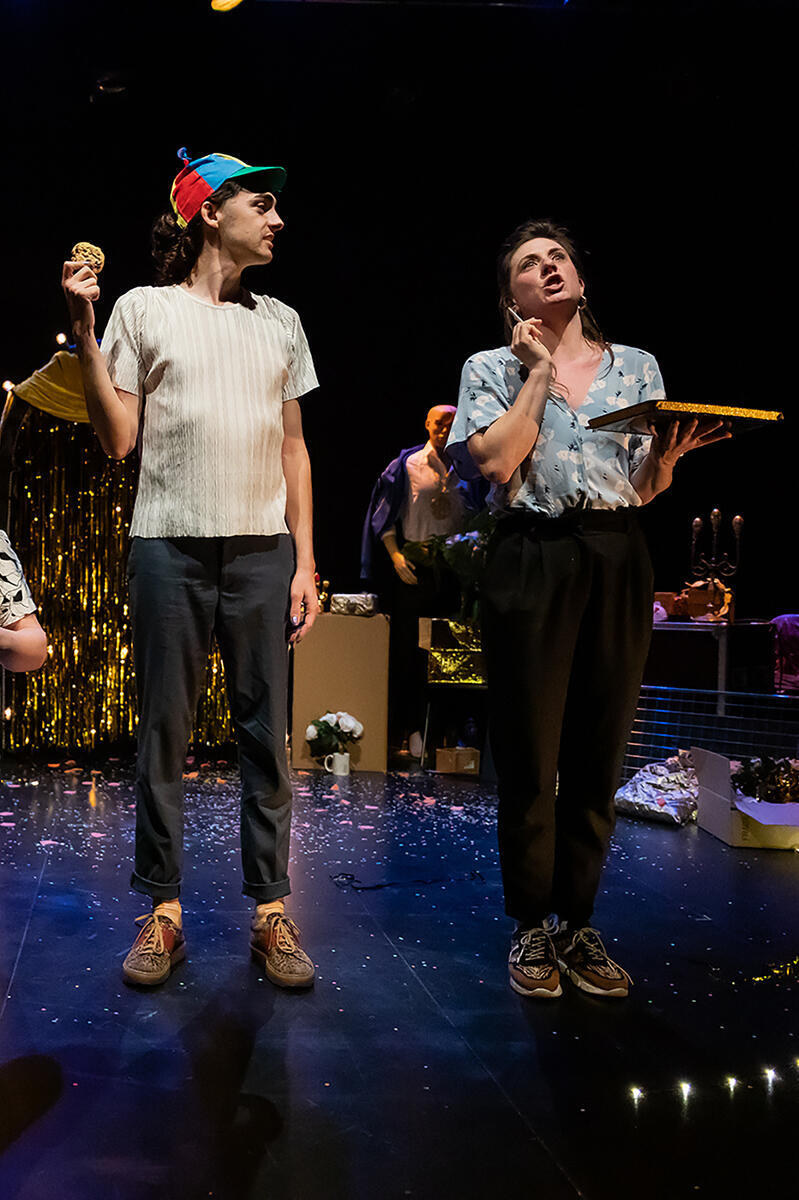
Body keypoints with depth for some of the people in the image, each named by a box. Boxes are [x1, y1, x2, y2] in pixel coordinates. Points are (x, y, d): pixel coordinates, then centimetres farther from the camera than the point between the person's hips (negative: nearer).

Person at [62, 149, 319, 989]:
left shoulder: (280, 322, 15)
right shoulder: (144, 308, 6)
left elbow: (293, 449, 14)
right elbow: (117, 440, 2)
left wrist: (305, 561, 6)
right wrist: (83, 328, -5)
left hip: (262, 550, 3)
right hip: (170, 545, -2)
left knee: (265, 733, 3)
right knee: (163, 730, 3)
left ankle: (270, 912, 12)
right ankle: (163, 911, 14)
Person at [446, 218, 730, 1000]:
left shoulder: (637, 366, 15)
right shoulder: (492, 368, 8)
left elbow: (645, 490, 13)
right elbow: (496, 463, -10)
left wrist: (668, 452, -9)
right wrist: (539, 373, -4)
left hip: (618, 562, 3)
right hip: (531, 562, -2)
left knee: (599, 752, 6)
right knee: (530, 753, 0)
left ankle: (578, 923, 21)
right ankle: (531, 927, 16)